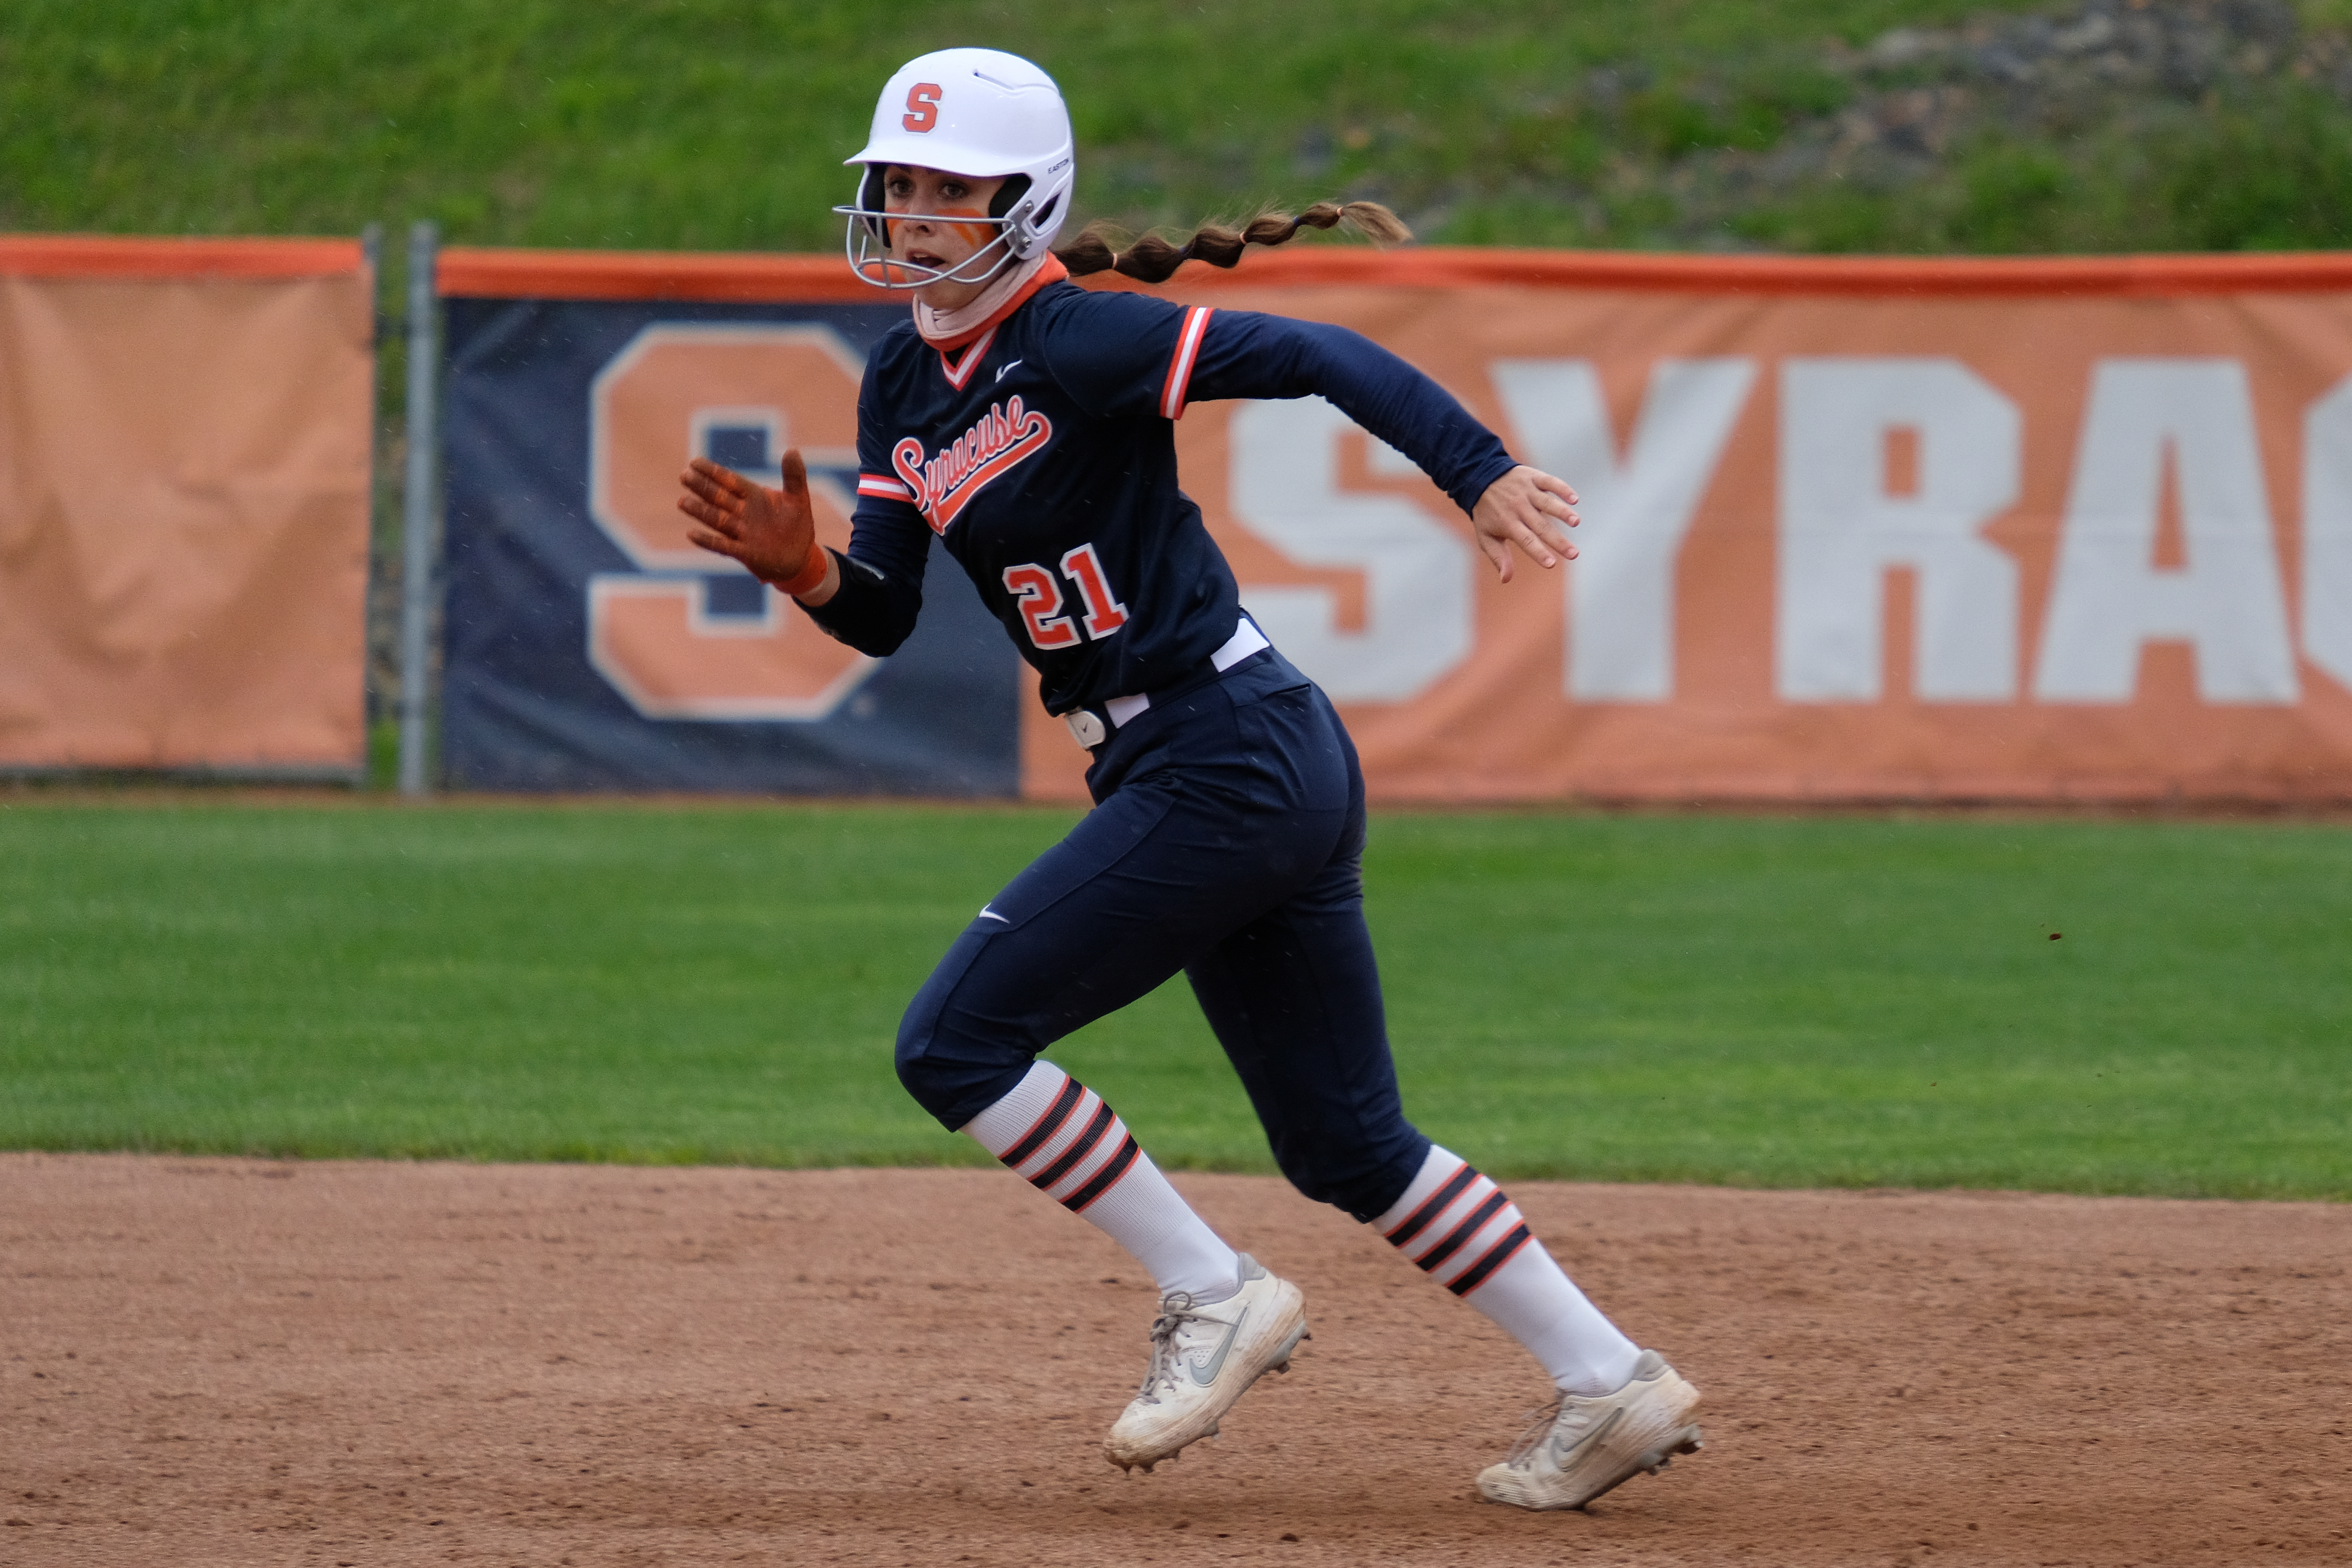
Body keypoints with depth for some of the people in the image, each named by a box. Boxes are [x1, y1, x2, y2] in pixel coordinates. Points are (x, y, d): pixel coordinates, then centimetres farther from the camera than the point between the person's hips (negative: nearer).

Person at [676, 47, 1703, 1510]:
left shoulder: (1073, 344, -13)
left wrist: (1482, 472, -31)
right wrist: (805, 570, -11)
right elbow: (884, 613, 11)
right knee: (1348, 1143, 15)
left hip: (1225, 765, -10)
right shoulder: (908, 381, 12)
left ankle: (1217, 1296, 0)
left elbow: (1316, 357, -20)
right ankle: (1613, 1386, 20)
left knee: (957, 1043, -8)